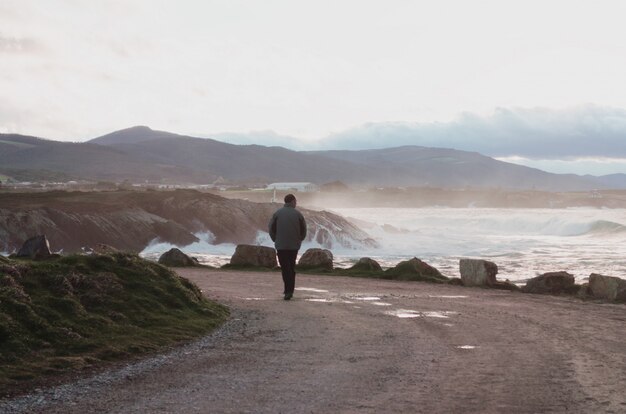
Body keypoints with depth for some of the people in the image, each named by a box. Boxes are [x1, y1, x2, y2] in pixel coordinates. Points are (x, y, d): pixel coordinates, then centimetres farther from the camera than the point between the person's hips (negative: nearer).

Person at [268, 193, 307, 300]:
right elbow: (304, 230, 4)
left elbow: (271, 228, 0)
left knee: (285, 268, -1)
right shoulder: (298, 214, 0)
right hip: (294, 245, 2)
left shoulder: (277, 213, -3)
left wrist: (276, 240, 13)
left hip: (281, 246, -2)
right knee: (291, 267, 14)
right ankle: (290, 290, 15)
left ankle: (288, 291, -13)